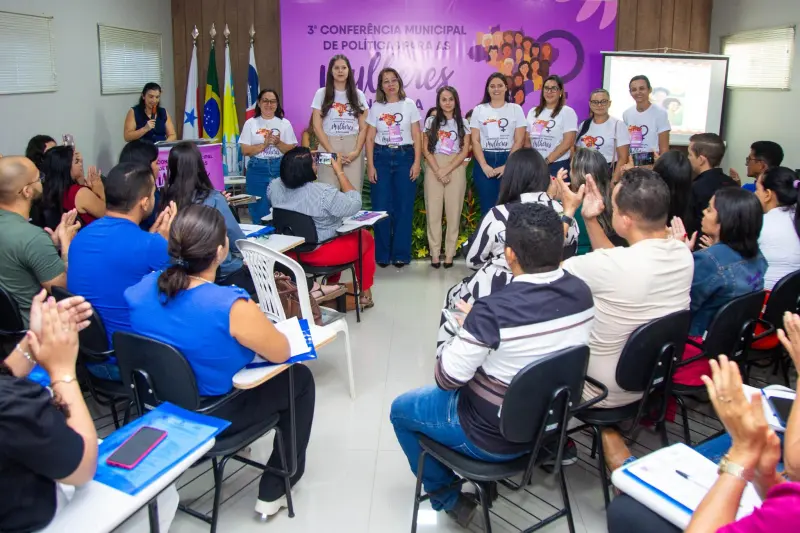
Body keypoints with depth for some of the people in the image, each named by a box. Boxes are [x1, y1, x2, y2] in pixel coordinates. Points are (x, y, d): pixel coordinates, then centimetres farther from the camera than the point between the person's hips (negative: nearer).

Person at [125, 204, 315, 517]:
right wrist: (250, 325, 0)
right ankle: (274, 491, 25)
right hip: (212, 418, -6)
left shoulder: (142, 288, -13)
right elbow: (282, 353, -17)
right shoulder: (231, 306, -33)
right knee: (300, 378, 14)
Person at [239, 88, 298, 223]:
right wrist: (264, 144, -15)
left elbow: (292, 150, 2)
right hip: (257, 170, 0)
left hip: (280, 169, 0)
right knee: (259, 212, 2)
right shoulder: (250, 123, 3)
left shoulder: (285, 123, 5)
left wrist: (278, 143, -15)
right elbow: (245, 150, -2)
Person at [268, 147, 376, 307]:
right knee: (366, 237, 17)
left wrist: (297, 164, 9)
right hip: (321, 253, -7)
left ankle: (331, 286, 35)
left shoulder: (275, 187, -9)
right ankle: (365, 294, 26)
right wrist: (339, 171, -14)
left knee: (334, 233, 32)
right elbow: (355, 205, -17)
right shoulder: (324, 193, -29)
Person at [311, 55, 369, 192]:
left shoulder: (358, 95, 10)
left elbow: (363, 128, 6)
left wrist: (356, 151, -9)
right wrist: (332, 152, -10)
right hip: (328, 147, -1)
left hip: (353, 148, 1)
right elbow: (317, 127, 0)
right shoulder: (321, 94, 5)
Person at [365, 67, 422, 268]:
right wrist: (370, 165, -3)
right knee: (381, 207, 0)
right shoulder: (376, 107, 7)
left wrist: (417, 162, -6)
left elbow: (417, 136, 3)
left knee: (404, 207, 0)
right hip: (381, 157, 1)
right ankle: (382, 254, 9)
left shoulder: (409, 105, 4)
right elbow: (370, 138, 5)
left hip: (404, 156, -1)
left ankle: (401, 254, 8)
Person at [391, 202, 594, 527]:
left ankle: (447, 498, 28)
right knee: (477, 379, 33)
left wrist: (469, 327, -6)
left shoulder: (494, 310, -34)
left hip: (496, 437, -6)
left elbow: (446, 379, -22)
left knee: (401, 409, 18)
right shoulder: (581, 293, -12)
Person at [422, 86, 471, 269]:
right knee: (433, 211, -1)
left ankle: (449, 253, 5)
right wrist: (438, 171, -10)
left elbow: (465, 151, 0)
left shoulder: (463, 123, 7)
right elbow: (426, 149, 2)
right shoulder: (431, 121, 8)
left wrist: (447, 170, -12)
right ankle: (434, 253, 5)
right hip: (434, 169, 0)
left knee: (453, 211, -1)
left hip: (455, 169, 0)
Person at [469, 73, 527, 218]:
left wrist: (507, 166, -11)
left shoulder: (515, 109, 5)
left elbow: (519, 141, 0)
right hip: (484, 162, 1)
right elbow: (475, 141, 2)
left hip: (508, 162, -1)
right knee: (487, 207, 2)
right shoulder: (479, 110, 7)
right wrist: (484, 165, -10)